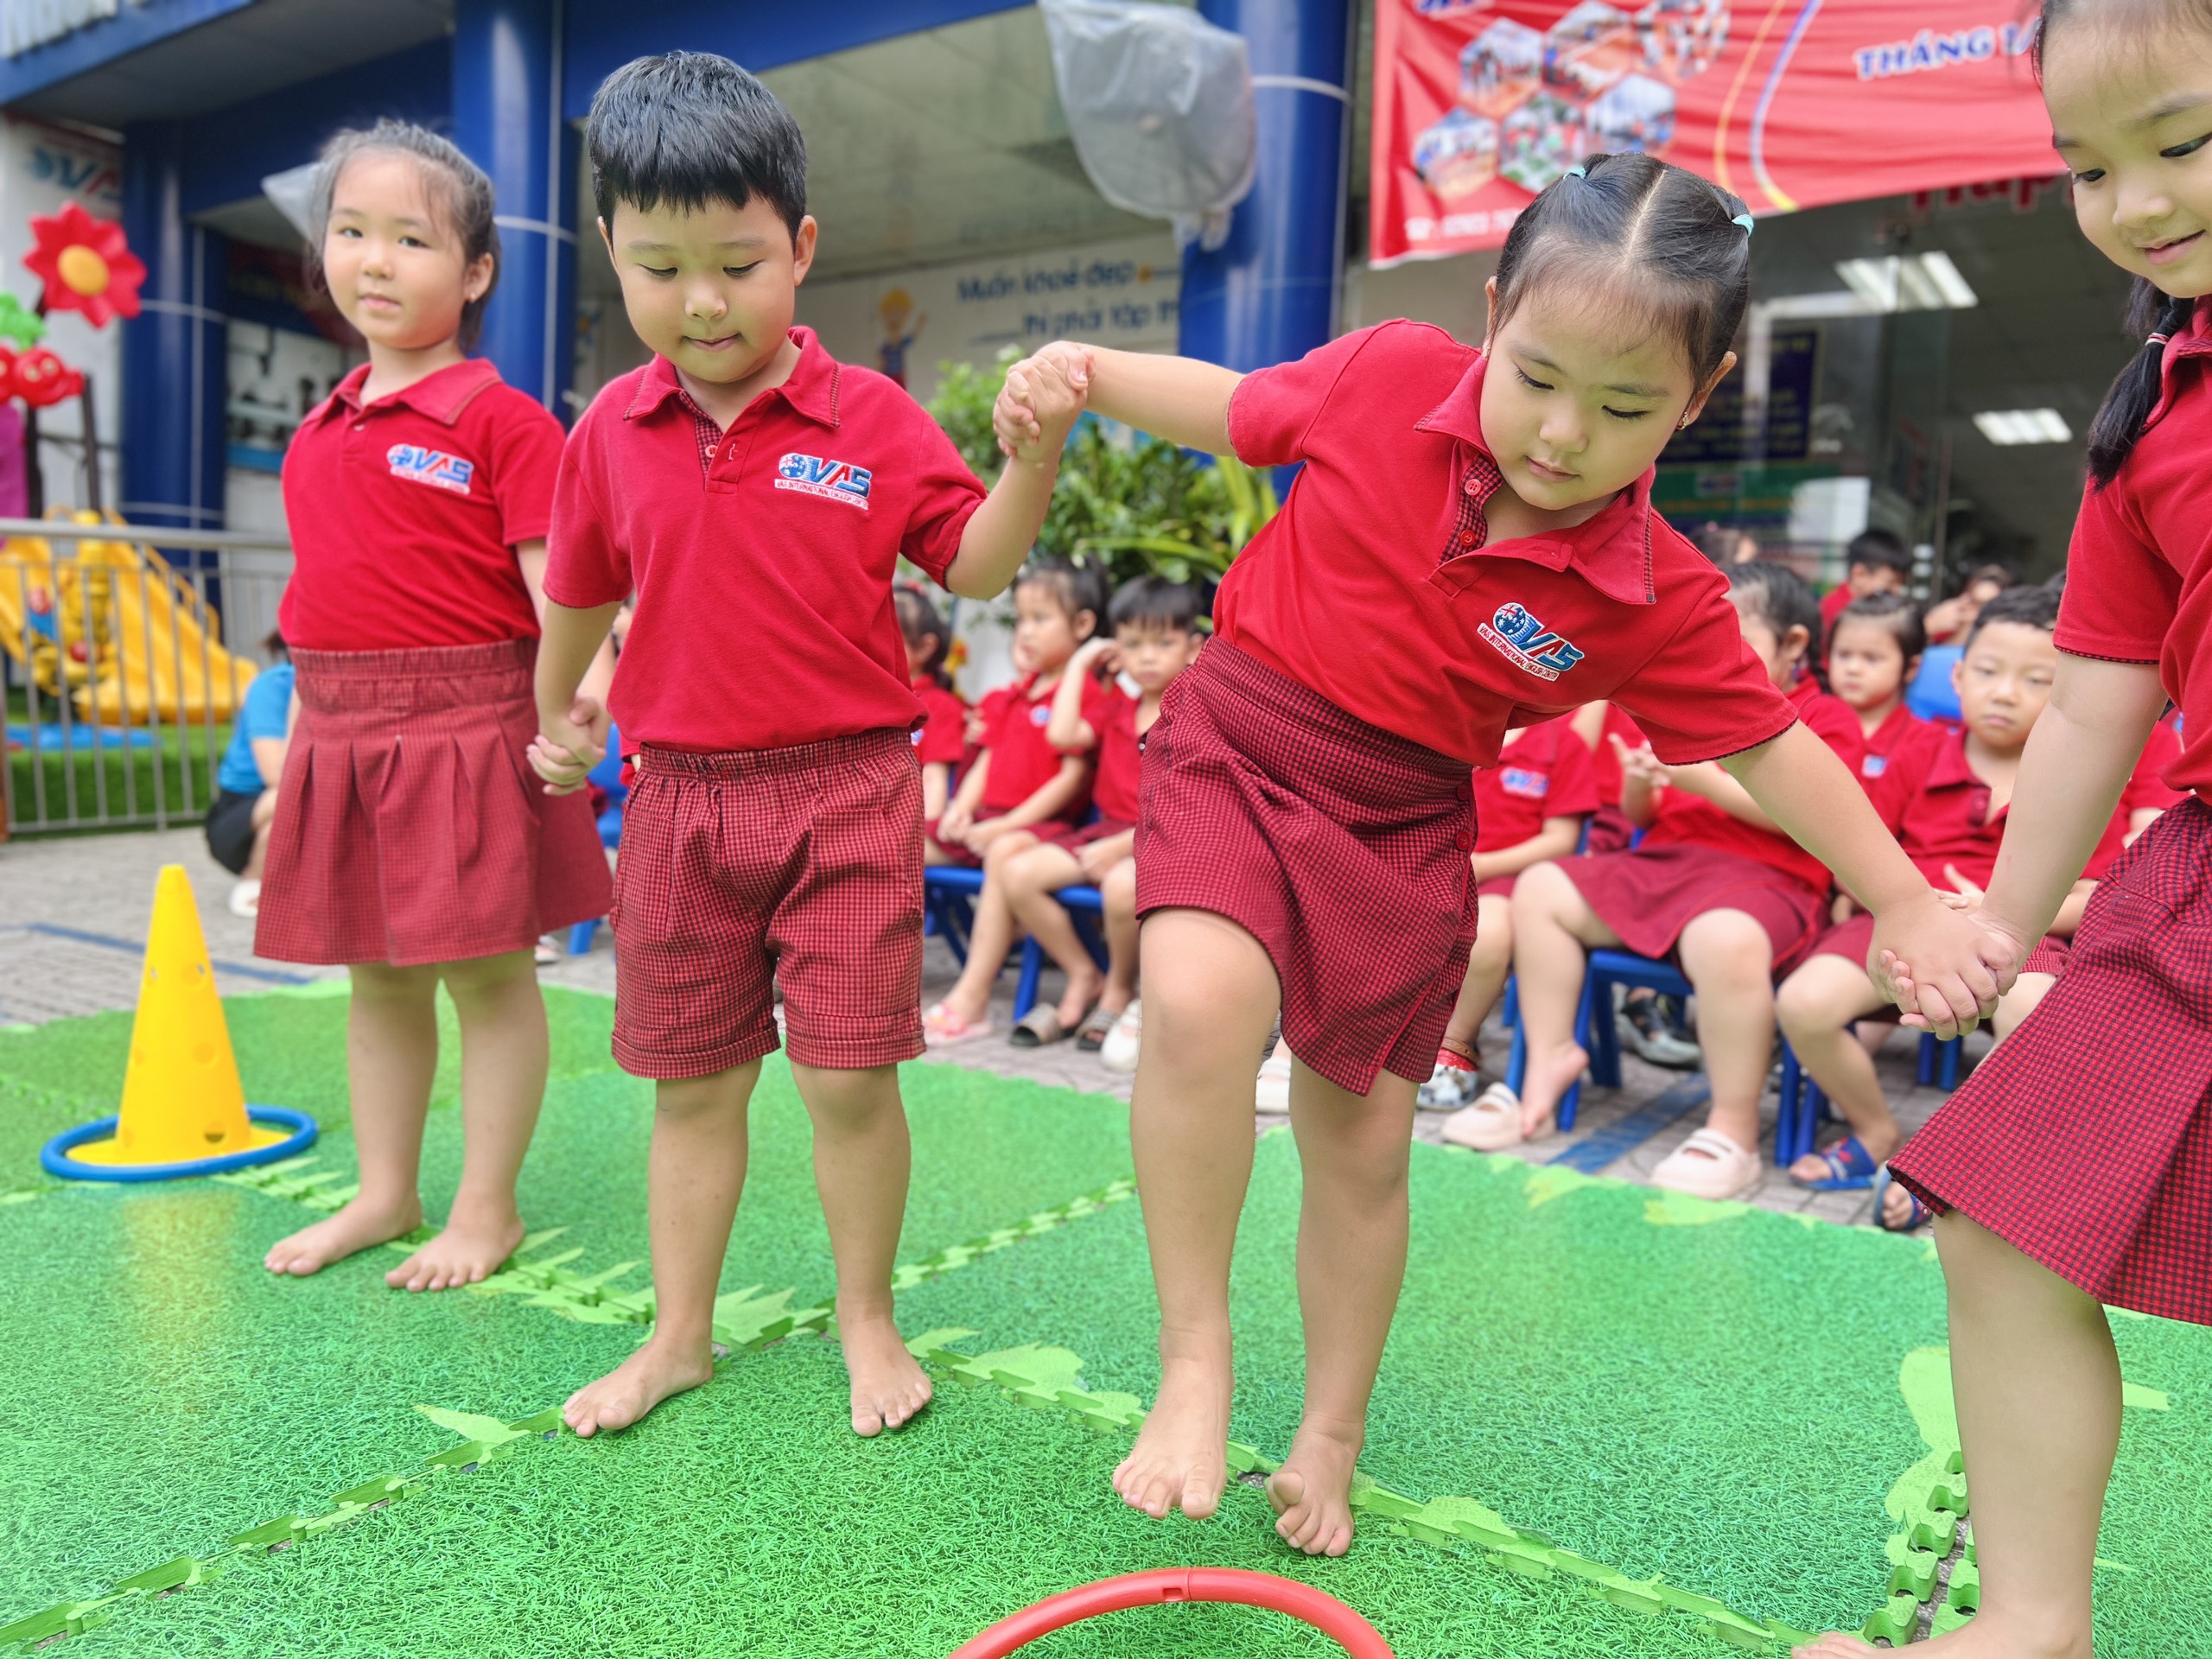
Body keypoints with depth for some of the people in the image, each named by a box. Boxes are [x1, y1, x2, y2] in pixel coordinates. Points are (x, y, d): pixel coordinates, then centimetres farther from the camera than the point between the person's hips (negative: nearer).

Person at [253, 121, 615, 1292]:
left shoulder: (502, 420, -7)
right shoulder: (319, 433, 14)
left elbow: (557, 585, -12)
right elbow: (321, 598, 18)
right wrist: (292, 752, 18)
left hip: (464, 727, -7)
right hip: (341, 732, 7)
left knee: (486, 973, 3)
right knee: (377, 977, 16)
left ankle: (485, 1209, 17)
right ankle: (384, 1193, 31)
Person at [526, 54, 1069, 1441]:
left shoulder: (871, 416, -4)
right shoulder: (612, 430, 4)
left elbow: (975, 566, -3)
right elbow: (580, 592, 19)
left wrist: (1036, 455, -19)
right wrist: (558, 717, 30)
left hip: (846, 788, -3)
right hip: (681, 793, 3)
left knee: (850, 1078, 0)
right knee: (692, 1082, 13)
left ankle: (867, 1318, 24)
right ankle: (679, 1338, 29)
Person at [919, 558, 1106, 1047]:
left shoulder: (1085, 692, -7)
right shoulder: (1011, 697, 22)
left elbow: (1073, 777, -14)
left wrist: (1008, 825, -19)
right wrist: (962, 806, 1)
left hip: (1043, 822, -9)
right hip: (986, 819, 9)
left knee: (1005, 853, -40)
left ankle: (971, 999, -38)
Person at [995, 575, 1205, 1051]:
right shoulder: (1115, 706, 15)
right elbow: (1062, 736, -2)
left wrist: (1123, 846, -23)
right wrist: (1079, 664, 7)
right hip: (1108, 829, 7)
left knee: (1122, 884, -39)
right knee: (1018, 873, -14)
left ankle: (1120, 989, -8)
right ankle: (1083, 977, 1)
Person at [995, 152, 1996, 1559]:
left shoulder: (1659, 598, -12)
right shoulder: (1386, 376, -11)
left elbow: (1769, 747, 0)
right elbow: (1230, 409, 6)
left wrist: (1908, 904, -5)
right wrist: (1084, 371, -6)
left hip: (1403, 830, 1)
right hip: (1237, 751, 0)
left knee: (1363, 1140, 8)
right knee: (1202, 1002, -30)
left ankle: (1330, 1442, 31)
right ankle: (1194, 1363, -10)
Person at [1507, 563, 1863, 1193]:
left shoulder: (1826, 719, 4)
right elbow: (1642, 816, 23)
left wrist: (1707, 780, -18)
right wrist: (1640, 785, -2)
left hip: (1763, 876, -7)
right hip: (1661, 861, 7)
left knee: (1725, 939, -41)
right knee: (1541, 887, -6)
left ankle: (1734, 1133, -28)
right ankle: (1551, 1056, -2)